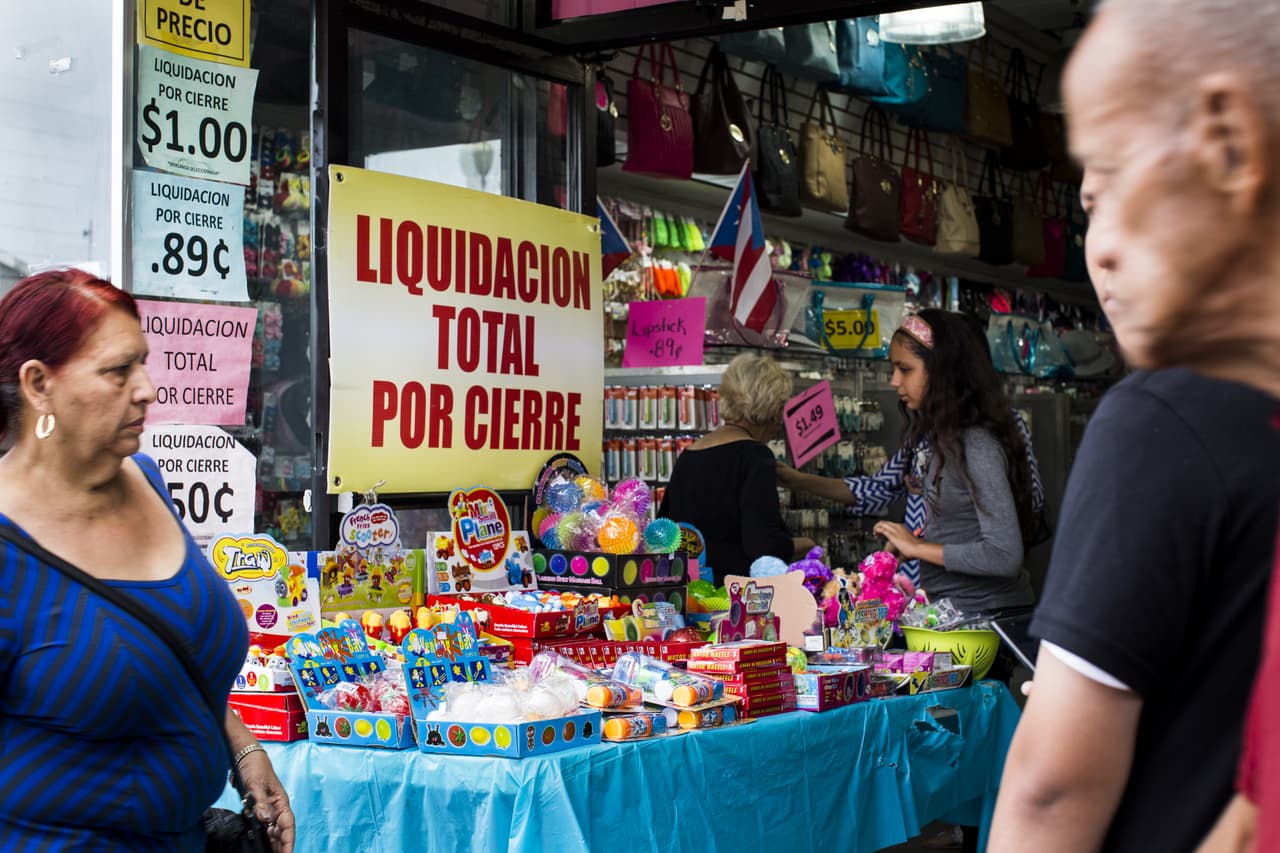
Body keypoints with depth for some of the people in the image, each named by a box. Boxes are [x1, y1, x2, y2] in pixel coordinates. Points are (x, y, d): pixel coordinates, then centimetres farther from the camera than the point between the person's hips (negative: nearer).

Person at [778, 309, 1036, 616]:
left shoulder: (977, 446, -20)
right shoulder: (926, 435, 8)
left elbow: (1005, 556, -25)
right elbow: (879, 490, 21)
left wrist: (916, 547, -16)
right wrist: (797, 480, 15)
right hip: (947, 605, 8)